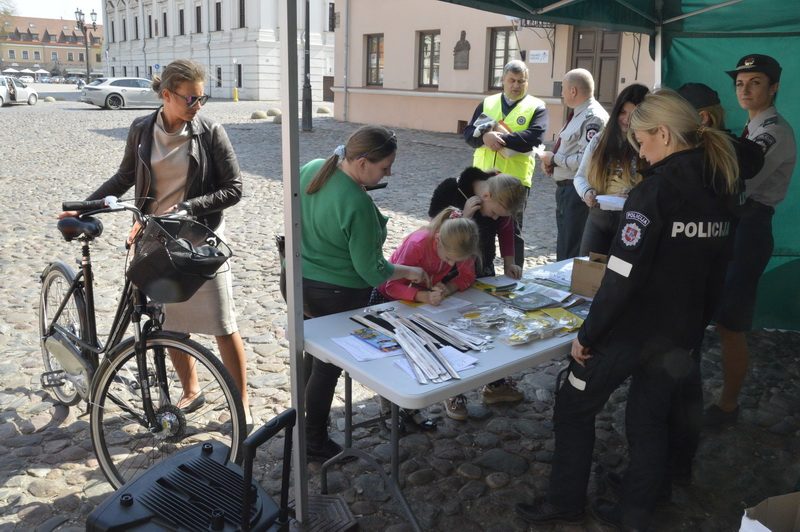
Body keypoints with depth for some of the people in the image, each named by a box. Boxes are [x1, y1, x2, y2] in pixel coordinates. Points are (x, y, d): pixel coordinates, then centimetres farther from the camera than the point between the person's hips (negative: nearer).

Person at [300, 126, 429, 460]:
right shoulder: (357, 205, -28)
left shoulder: (311, 169, -5)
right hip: (338, 295, -8)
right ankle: (315, 442, 26)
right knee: (328, 365, 9)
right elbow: (370, 270, -21)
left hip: (300, 281, 8)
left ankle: (304, 420, 44)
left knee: (313, 352, 25)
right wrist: (410, 272, -7)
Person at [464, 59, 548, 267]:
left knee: (512, 232, 5)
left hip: (515, 179, -4)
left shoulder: (536, 107, 2)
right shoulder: (487, 103, 13)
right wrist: (485, 137, -18)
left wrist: (500, 138, -19)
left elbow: (534, 137, -15)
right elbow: (469, 132, 4)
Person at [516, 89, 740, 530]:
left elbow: (623, 275, -24)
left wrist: (587, 334, -16)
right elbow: (715, 272, 12)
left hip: (632, 328, -7)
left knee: (574, 406, 12)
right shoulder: (718, 190, 4)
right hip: (682, 332, 8)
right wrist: (696, 324, 22)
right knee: (651, 418, 20)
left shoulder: (655, 190, -20)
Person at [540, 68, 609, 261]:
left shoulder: (593, 118, -17)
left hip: (578, 191, -11)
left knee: (572, 253, -4)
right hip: (565, 188, 11)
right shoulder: (577, 114, 14)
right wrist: (551, 160, 5)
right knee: (563, 247, 22)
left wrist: (554, 159, -15)